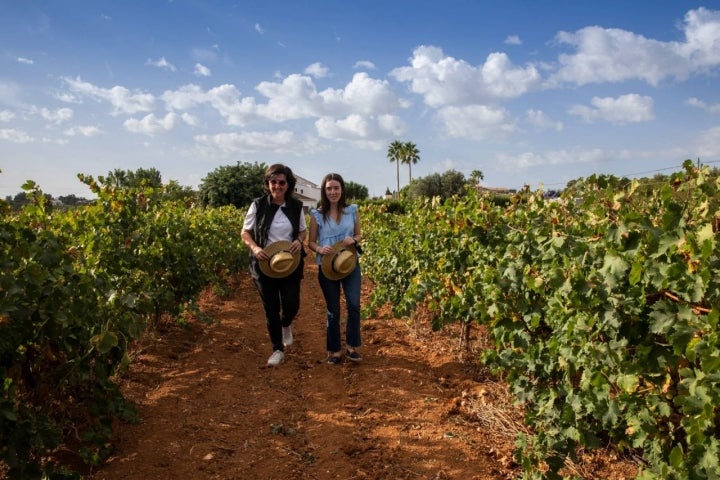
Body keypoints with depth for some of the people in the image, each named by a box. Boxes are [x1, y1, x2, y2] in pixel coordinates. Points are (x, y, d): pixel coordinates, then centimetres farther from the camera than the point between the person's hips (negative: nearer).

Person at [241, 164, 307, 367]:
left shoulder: (296, 206, -1)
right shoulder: (258, 205, -5)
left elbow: (303, 230, 12)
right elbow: (245, 232, 2)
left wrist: (299, 241, -11)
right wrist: (254, 247, -17)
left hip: (290, 264, 1)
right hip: (265, 265, -1)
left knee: (292, 305, -1)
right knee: (271, 309, 6)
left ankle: (286, 325, 37)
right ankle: (278, 350, 21)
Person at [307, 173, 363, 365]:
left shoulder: (352, 210, 2)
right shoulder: (317, 214, -2)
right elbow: (310, 242, 4)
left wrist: (353, 240, -11)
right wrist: (319, 249, -18)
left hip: (351, 264, 1)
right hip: (327, 267, -1)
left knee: (354, 305, -9)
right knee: (333, 310, 7)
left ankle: (351, 347, 9)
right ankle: (334, 350, 22)